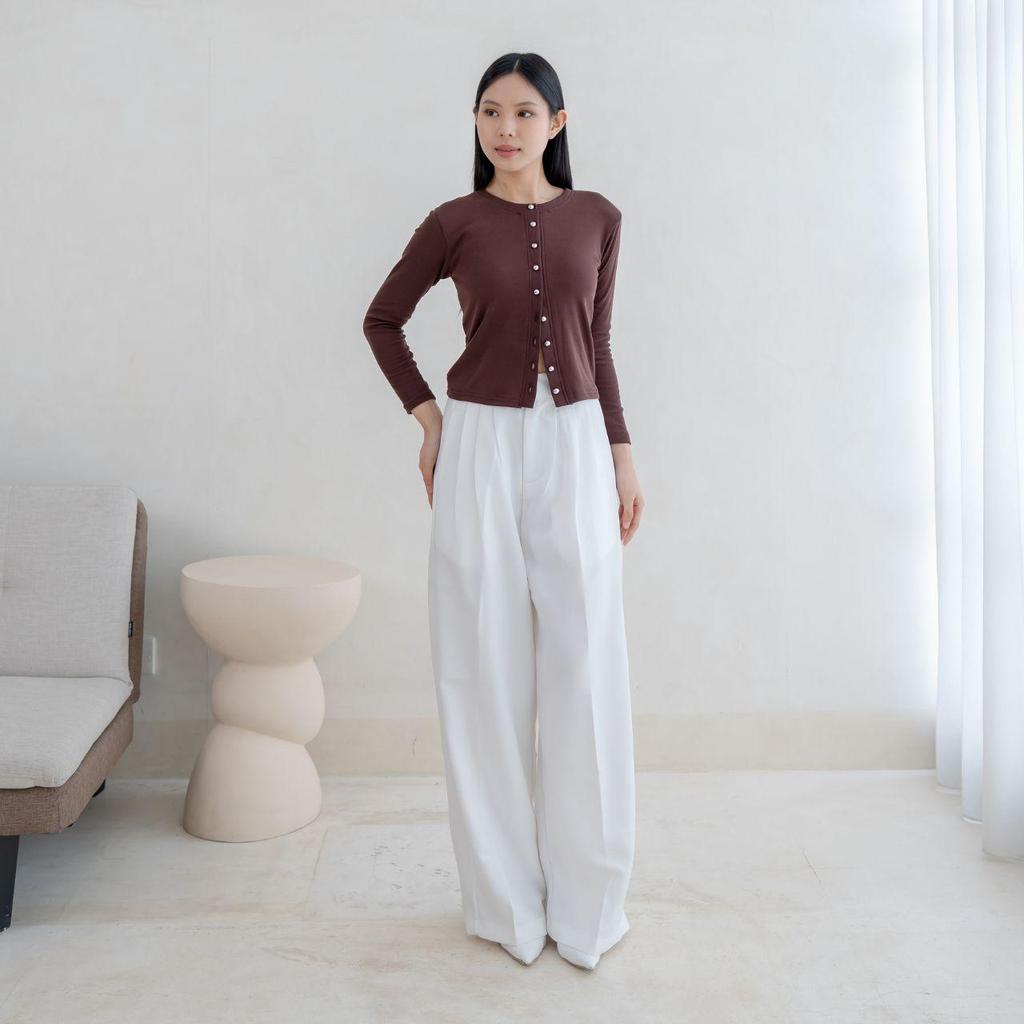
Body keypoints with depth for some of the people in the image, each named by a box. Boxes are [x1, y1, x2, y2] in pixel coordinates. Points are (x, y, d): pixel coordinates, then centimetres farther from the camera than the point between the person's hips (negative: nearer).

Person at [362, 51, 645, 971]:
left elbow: (597, 345, 12)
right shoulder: (456, 223, 1)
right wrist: (426, 415, 3)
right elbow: (382, 319, 12)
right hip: (482, 446, -1)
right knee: (487, 670, 2)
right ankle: (506, 898, 17)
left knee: (584, 670, 2)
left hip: (575, 446, 2)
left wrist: (623, 457, 8)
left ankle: (587, 897, 16)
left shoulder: (597, 219, 7)